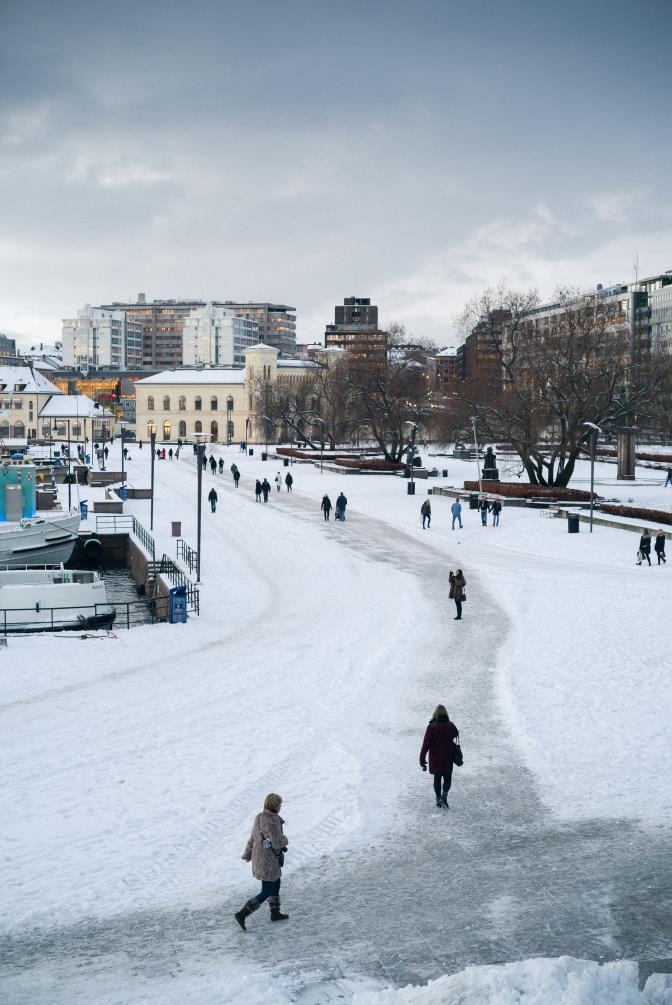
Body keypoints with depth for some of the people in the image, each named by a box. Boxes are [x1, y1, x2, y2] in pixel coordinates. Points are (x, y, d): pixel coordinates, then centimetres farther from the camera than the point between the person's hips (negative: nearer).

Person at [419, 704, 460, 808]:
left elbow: (426, 744, -14)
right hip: (447, 758, 0)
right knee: (447, 778, 11)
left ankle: (438, 799, 19)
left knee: (437, 778, 15)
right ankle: (444, 796, -9)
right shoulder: (450, 726, -8)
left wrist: (422, 759, -10)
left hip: (435, 758, 0)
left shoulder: (431, 727, -13)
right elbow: (456, 734, 15)